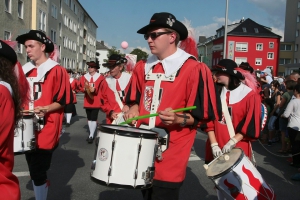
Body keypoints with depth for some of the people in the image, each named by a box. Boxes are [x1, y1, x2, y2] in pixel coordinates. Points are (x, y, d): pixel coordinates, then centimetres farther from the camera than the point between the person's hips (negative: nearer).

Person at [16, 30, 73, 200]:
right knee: (34, 170, 17)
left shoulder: (57, 71, -7)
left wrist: (46, 109, -22)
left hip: (46, 131, -6)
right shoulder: (26, 70, 11)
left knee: (38, 172, -3)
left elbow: (65, 100, -8)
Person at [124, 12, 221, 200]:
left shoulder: (194, 69, -14)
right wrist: (134, 111, 0)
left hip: (171, 156, -6)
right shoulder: (143, 67, 7)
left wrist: (179, 119, -28)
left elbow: (202, 114, -11)